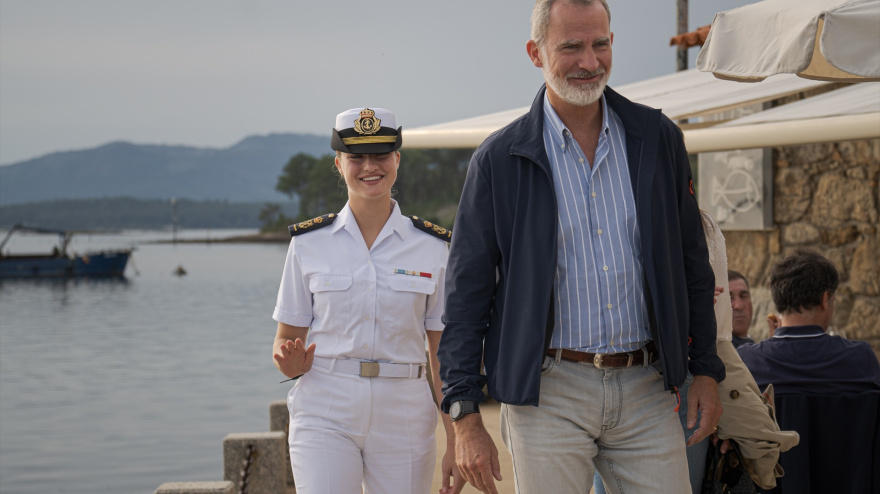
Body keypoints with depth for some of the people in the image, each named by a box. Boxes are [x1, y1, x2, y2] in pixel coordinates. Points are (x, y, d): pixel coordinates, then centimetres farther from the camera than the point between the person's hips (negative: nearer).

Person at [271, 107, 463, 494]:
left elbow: (443, 355, 5)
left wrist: (456, 444, 0)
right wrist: (290, 362, -15)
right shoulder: (309, 243, 4)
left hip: (404, 416, 1)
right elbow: (287, 339, 9)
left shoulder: (431, 247, 4)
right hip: (325, 413, -1)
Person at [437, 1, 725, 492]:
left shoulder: (658, 139, 6)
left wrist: (706, 370, 10)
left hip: (647, 393, 2)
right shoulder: (500, 158, -2)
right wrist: (466, 418, -4)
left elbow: (693, 262, 13)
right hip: (548, 395, -2)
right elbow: (467, 292, 0)